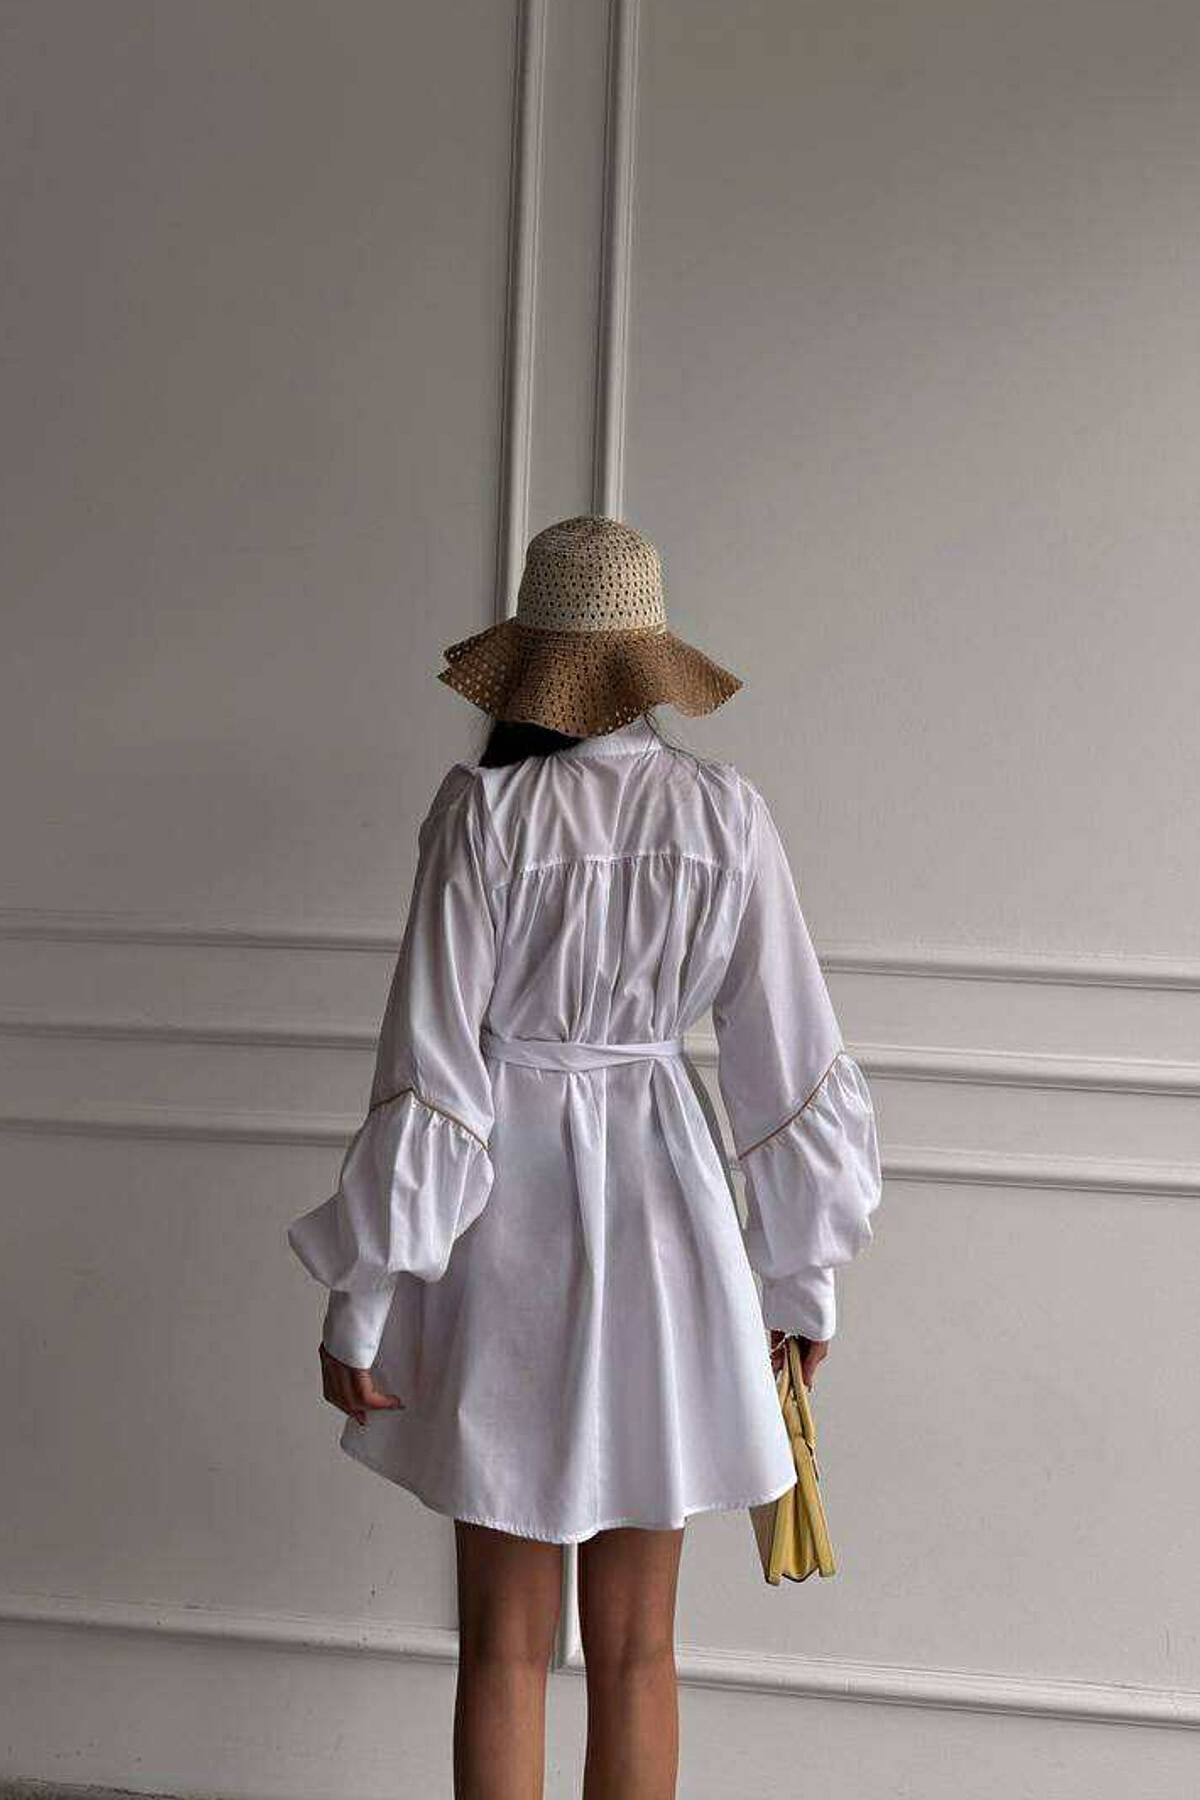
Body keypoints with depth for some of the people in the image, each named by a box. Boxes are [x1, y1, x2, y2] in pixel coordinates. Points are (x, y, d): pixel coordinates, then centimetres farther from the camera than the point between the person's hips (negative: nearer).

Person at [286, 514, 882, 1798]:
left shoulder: (482, 809, -11)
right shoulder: (724, 811, -3)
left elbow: (428, 1073, -13)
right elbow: (788, 1061, 0)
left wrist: (358, 1304, -5)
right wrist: (804, 1279, 12)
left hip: (508, 1226, -2)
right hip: (660, 1222, 2)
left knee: (506, 1642, 12)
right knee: (635, 1650, 14)